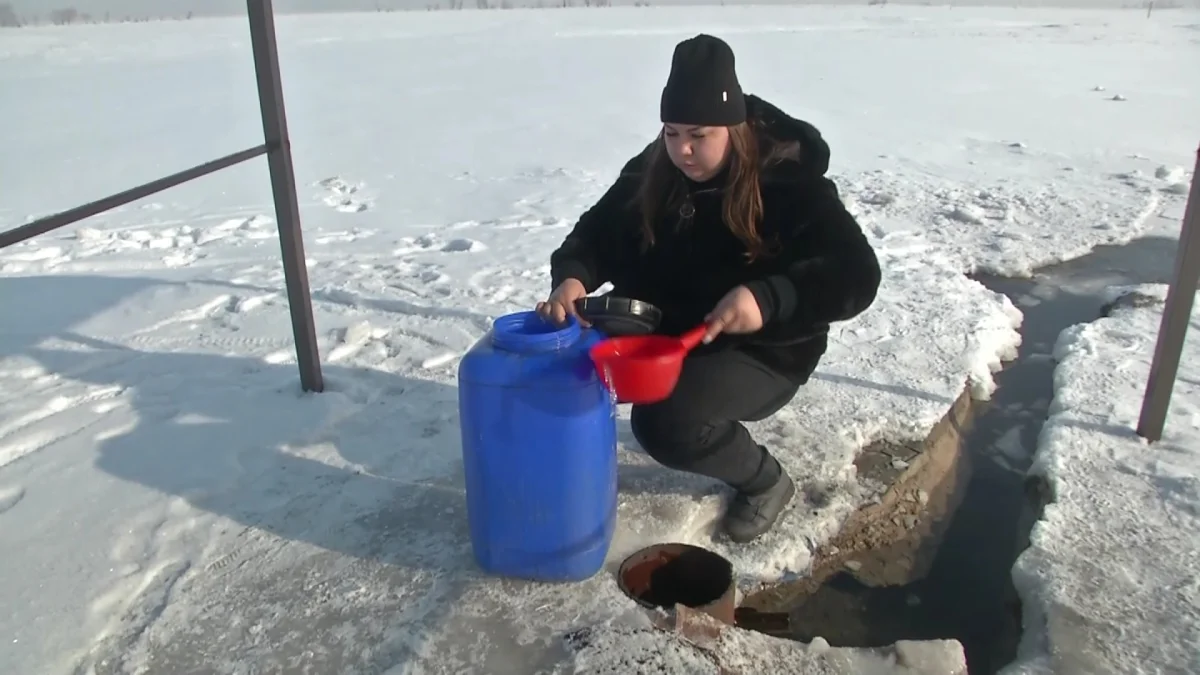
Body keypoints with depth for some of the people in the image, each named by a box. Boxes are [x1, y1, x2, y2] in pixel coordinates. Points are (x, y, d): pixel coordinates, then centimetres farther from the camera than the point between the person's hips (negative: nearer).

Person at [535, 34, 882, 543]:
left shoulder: (788, 182, -20)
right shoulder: (651, 173, -4)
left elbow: (856, 275, -28)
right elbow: (597, 232, -1)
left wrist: (768, 298, -46)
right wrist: (572, 277, -25)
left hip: (761, 350, -6)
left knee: (665, 423, -30)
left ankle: (765, 479, 1)